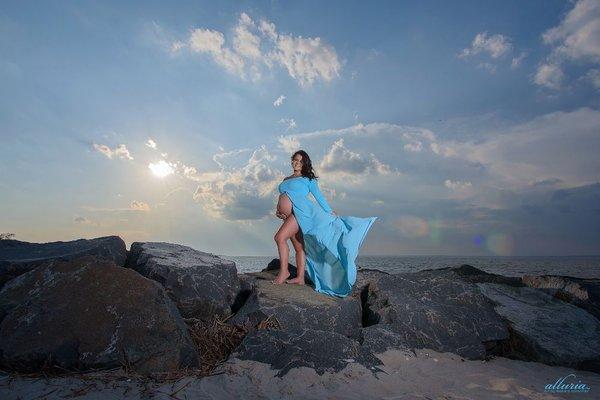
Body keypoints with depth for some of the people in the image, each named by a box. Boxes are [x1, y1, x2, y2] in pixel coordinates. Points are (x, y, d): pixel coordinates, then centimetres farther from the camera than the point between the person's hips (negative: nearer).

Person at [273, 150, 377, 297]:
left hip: (300, 211, -6)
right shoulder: (285, 180, 27)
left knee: (280, 237, -22)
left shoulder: (308, 178, 10)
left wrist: (330, 212, 7)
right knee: (299, 248, 9)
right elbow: (281, 198, 24)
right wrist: (278, 211, 5)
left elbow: (319, 196, 9)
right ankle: (300, 278, 14)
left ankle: (284, 271, -12)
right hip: (289, 217, 6)